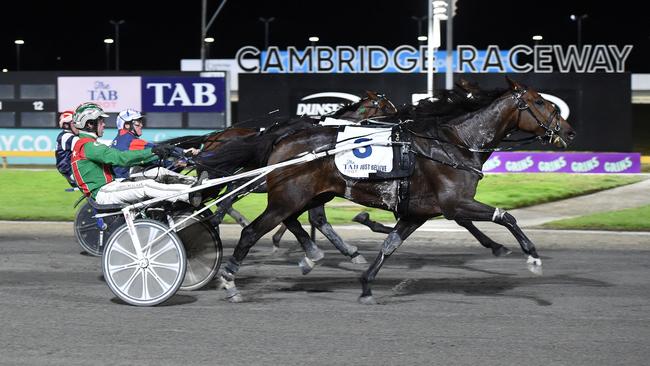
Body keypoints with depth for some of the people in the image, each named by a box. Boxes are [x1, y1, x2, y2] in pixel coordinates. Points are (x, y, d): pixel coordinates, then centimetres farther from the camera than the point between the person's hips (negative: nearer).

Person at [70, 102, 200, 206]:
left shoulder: (86, 144, 22)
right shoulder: (87, 145, -12)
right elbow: (119, 157, -23)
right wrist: (152, 151, -22)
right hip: (102, 193, -10)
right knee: (146, 186, -23)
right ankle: (190, 193, -31)